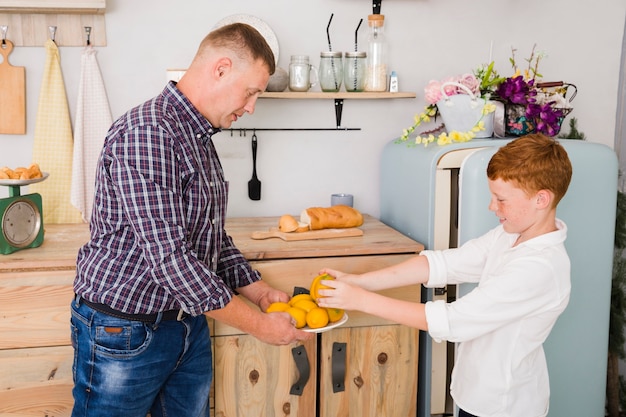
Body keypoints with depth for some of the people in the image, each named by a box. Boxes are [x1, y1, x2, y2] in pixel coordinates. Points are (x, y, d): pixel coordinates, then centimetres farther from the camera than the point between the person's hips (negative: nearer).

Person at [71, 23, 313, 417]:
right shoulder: (146, 132, -23)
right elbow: (168, 257, -28)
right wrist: (260, 325, -20)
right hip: (123, 331, -8)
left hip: (189, 324, 8)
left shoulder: (201, 140, 9)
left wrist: (260, 291, 4)